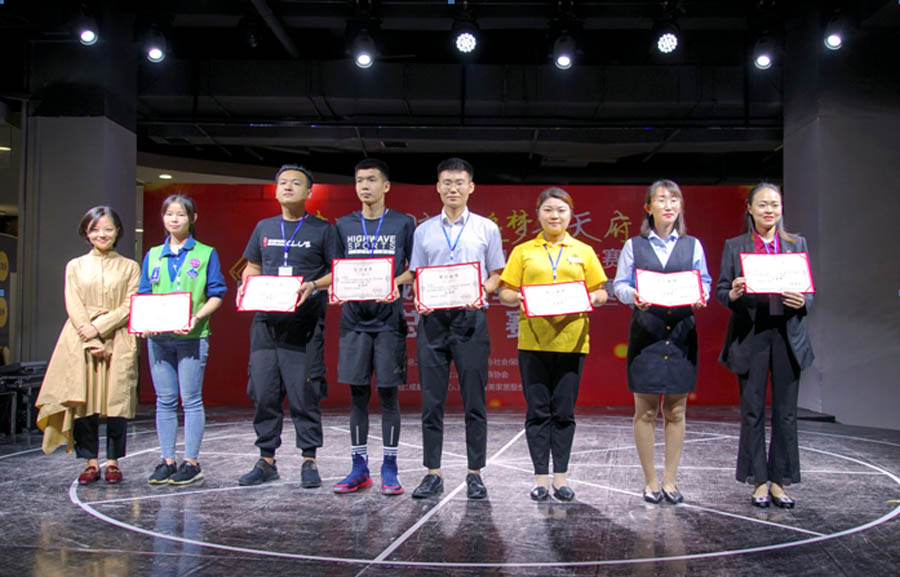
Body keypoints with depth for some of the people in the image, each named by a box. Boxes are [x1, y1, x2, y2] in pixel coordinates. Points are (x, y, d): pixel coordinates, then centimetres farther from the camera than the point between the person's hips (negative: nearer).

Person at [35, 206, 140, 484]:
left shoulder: (130, 267, 9)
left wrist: (100, 327, -13)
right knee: (82, 401, -3)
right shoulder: (76, 266, 12)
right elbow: (74, 308, 2)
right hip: (82, 344, 1)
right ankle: (91, 462, 7)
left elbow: (130, 307, 0)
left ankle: (113, 461, 7)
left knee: (116, 400, -4)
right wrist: (93, 343, -9)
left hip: (119, 343, -1)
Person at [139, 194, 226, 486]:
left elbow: (216, 296, 0)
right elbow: (143, 296, 15)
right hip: (158, 337, 4)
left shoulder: (206, 254, 3)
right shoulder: (153, 256, 14)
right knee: (165, 401, 8)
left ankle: (191, 462, 6)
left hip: (192, 336, -4)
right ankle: (167, 461, 14)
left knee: (191, 399, -1)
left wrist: (197, 317, -17)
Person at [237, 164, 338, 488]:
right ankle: (266, 461, 16)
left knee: (304, 395, -4)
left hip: (304, 324, -4)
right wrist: (245, 285, 1)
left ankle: (309, 461, 7)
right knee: (263, 393, 5)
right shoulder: (264, 228, 17)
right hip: (266, 321, 4)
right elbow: (252, 267, 22)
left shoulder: (323, 230, 5)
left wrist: (313, 286, -16)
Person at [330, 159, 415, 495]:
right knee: (357, 393, 6)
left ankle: (389, 468, 9)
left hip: (389, 319, -2)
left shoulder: (403, 224, 4)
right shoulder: (344, 225, 12)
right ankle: (359, 467, 15)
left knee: (388, 393, 1)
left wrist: (396, 282, -14)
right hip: (354, 318, 3)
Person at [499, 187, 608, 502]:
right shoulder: (523, 252, 9)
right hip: (533, 341, -1)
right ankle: (541, 478, 11)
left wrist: (591, 298, -10)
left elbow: (601, 292, 12)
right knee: (538, 411, 2)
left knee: (564, 412, 5)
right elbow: (505, 293, 7)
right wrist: (518, 298, -13)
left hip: (571, 341, 1)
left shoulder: (584, 252, 12)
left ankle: (560, 477, 15)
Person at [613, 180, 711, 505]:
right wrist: (633, 296, -18)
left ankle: (669, 480, 15)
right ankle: (650, 481, 12)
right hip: (645, 331, -1)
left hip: (681, 332, 2)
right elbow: (619, 285, 3)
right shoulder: (634, 246, 6)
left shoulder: (692, 245, 11)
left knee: (676, 411, 5)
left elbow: (705, 281, 9)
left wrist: (700, 297, -13)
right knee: (645, 410, 1)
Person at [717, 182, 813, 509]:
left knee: (785, 412, 5)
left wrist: (802, 301, -12)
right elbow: (720, 290, 3)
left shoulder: (797, 244, 10)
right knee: (752, 411, 3)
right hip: (750, 335, -2)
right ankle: (759, 482, 13)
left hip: (788, 335, 2)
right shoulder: (734, 246, 5)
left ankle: (779, 481, 16)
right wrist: (733, 294, -19)